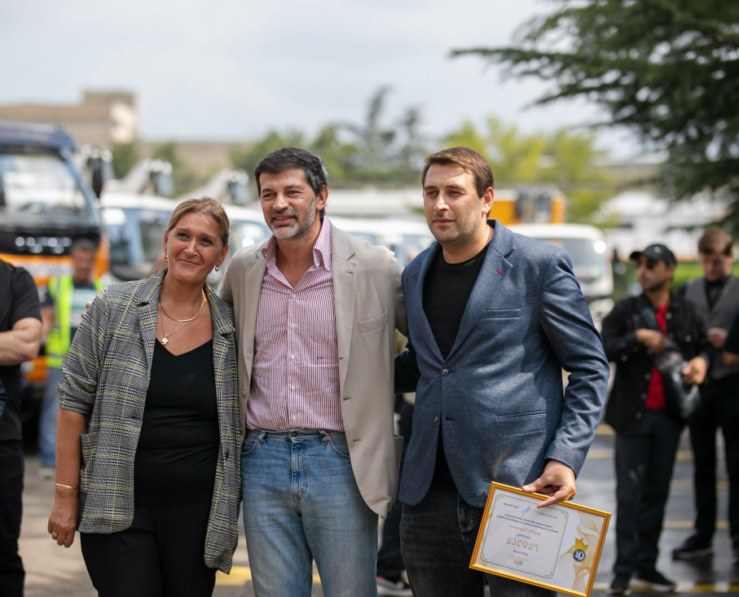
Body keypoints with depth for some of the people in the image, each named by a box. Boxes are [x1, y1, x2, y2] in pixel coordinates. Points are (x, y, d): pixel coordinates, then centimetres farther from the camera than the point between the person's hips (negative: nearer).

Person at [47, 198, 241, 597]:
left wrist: (230, 512, 5)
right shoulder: (113, 309, -1)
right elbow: (74, 402, 0)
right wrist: (66, 495, -4)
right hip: (117, 508, -2)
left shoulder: (231, 330, 5)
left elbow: (238, 425, 12)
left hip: (197, 511, 2)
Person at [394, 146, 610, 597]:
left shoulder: (541, 266, -3)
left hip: (517, 488, -5)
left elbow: (589, 368, -1)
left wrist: (566, 457, -12)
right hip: (432, 492, 5)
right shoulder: (416, 275, 15)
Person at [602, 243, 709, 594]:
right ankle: (624, 569, 2)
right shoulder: (626, 311, -1)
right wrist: (637, 337, -22)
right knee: (629, 494, -4)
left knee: (657, 493, 9)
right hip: (633, 414, -3)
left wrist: (701, 361, -4)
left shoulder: (686, 313, 6)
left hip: (668, 415, 3)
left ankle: (647, 565, 17)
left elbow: (703, 345, 18)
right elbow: (602, 348, -10)